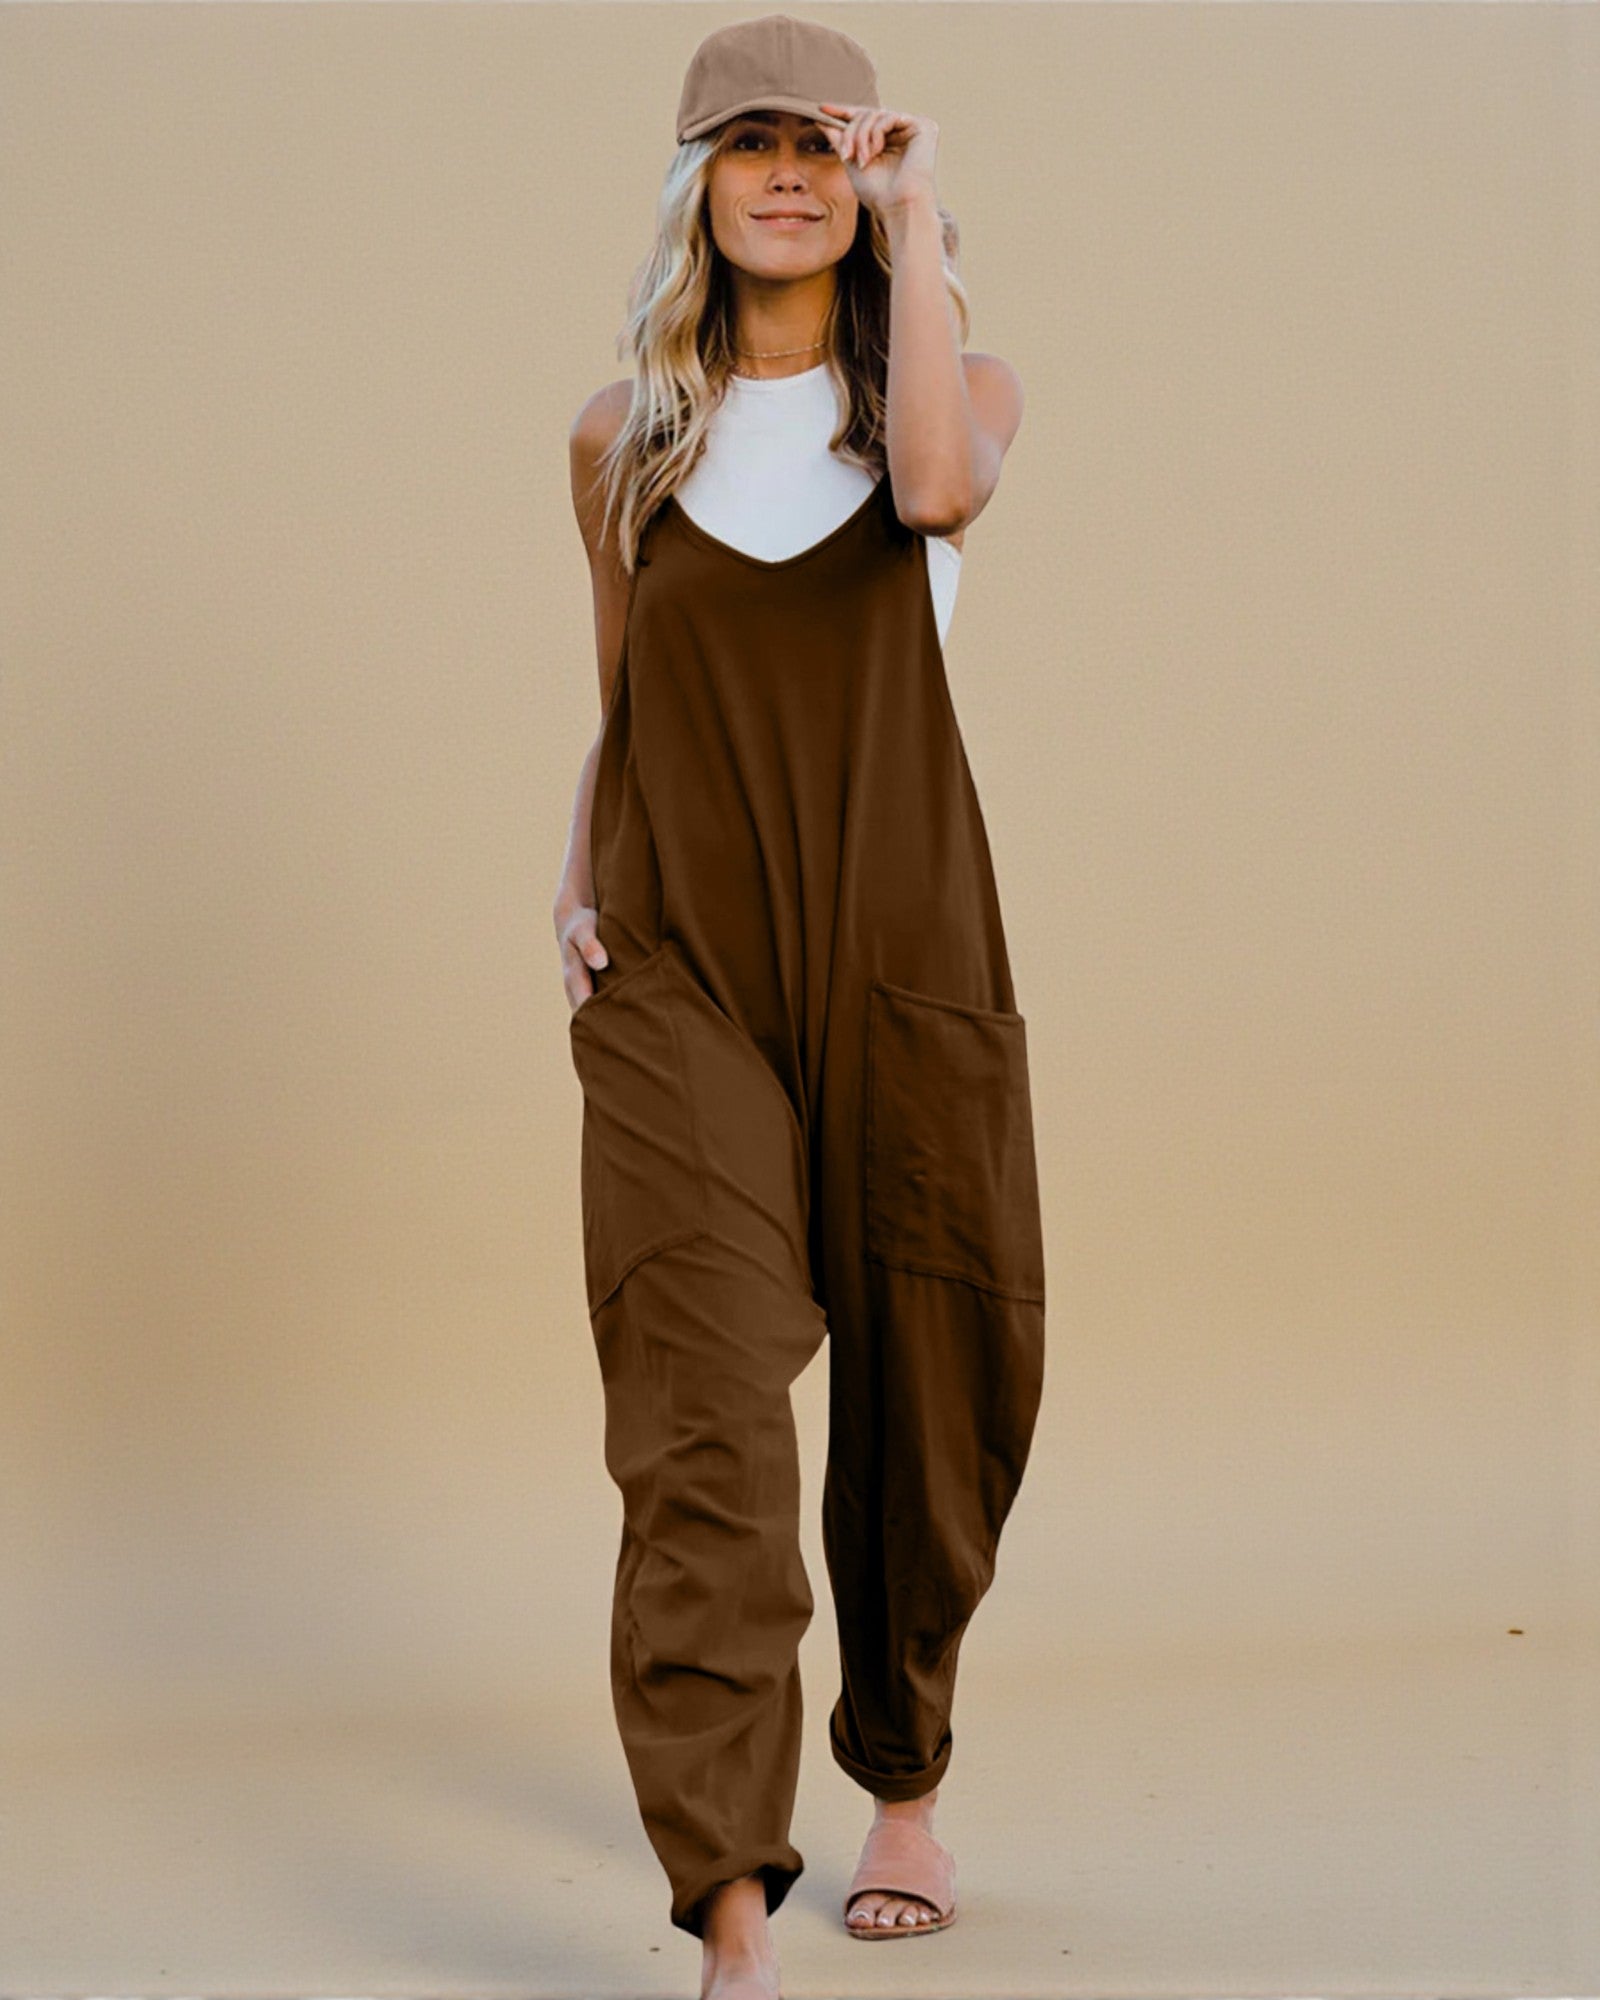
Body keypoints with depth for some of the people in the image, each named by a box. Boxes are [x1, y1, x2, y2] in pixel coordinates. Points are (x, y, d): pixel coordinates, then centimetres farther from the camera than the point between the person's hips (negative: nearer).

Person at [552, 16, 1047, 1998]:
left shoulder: (960, 381, 5)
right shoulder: (624, 437, 10)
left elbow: (938, 484, -21)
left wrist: (914, 213, -13)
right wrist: (574, 887, 3)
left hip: (904, 956, 0)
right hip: (678, 967, 0)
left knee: (926, 1393, 10)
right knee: (702, 1406, -14)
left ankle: (905, 1784, 36)